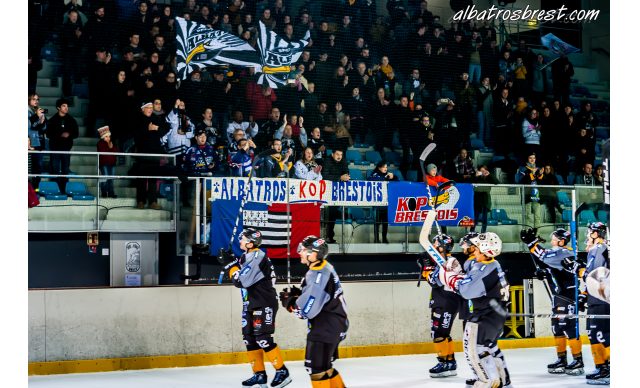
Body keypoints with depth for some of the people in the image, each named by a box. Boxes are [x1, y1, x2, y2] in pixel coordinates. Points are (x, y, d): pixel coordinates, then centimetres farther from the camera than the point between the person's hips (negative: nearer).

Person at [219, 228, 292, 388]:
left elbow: (241, 281, -24)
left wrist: (230, 263, -16)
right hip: (251, 303, 10)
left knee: (263, 339, -12)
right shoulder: (246, 256, 10)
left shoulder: (257, 257, -19)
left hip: (264, 303, -10)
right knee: (250, 339, 7)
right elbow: (241, 277, 14)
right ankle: (259, 374, 13)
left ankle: (282, 372, -3)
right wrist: (231, 260, 3)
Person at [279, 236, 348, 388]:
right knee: (323, 365, 21)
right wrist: (296, 293, 5)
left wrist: (289, 302, -8)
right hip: (331, 325, 10)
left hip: (326, 328, -10)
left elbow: (307, 310, -25)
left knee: (316, 367, -8)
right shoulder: (323, 268, 8)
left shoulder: (319, 275, -24)